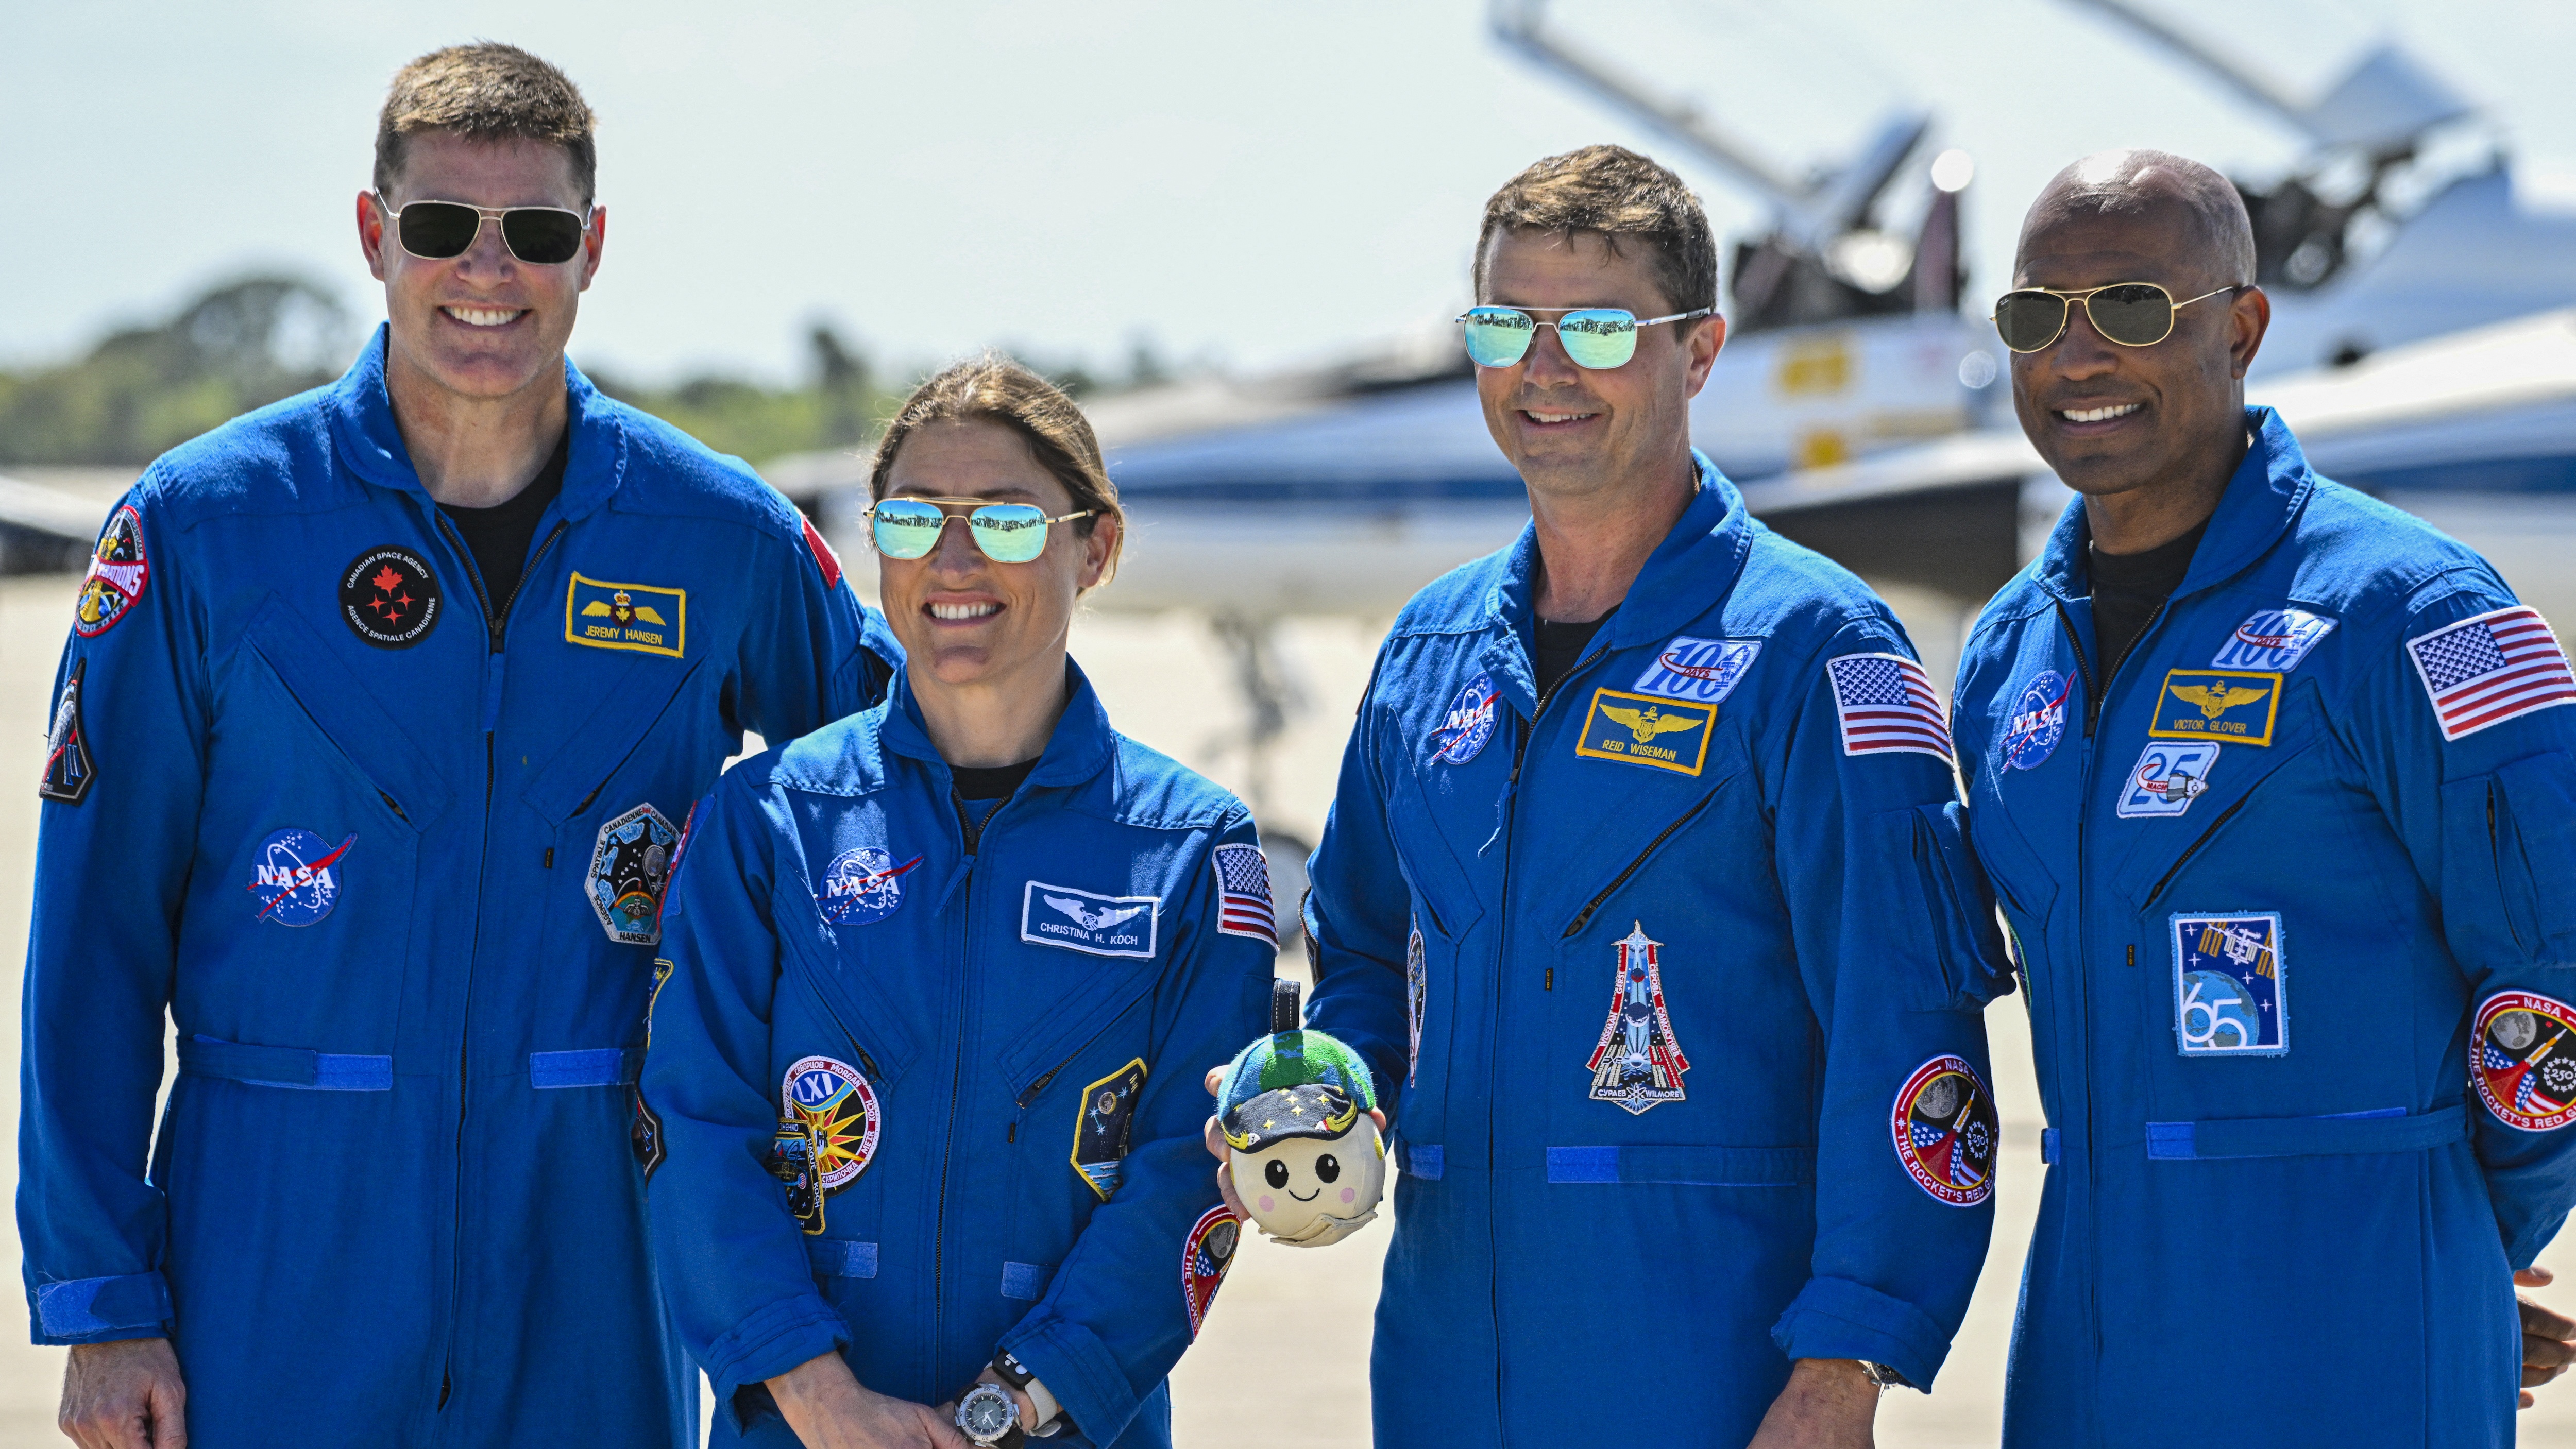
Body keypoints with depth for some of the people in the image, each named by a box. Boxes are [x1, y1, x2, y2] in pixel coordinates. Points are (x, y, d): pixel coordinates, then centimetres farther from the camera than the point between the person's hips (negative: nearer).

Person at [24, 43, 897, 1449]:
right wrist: (99, 1300, -4)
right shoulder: (201, 524, -2)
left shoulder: (723, 537, 2)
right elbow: (95, 929, 0)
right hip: (276, 1266, -1)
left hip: (598, 1267, 2)